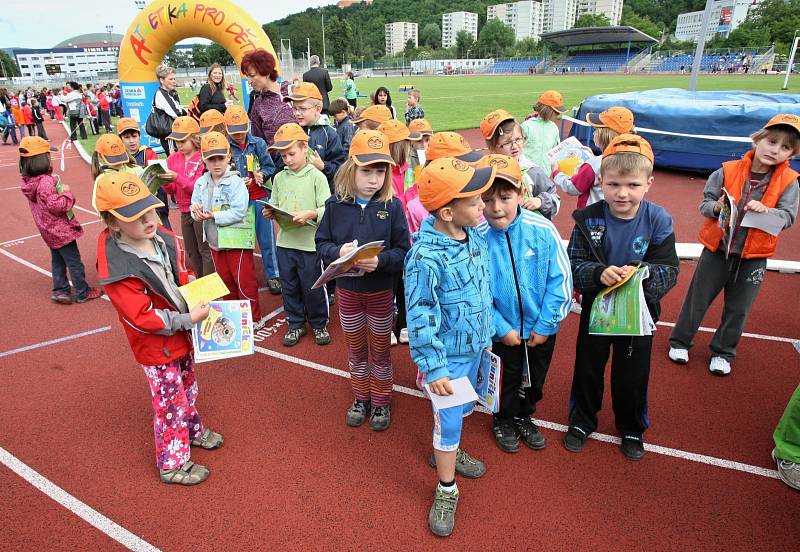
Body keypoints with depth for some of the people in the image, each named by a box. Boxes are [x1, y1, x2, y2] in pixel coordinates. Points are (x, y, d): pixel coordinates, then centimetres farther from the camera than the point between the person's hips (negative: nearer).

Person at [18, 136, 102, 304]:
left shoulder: (29, 181, 2)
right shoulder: (46, 181, -25)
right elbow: (56, 205, -29)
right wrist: (67, 192, -16)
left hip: (50, 230, 9)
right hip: (61, 229, -9)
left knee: (58, 261, 19)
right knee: (74, 262, 4)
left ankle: (60, 290, 25)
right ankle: (83, 293, 14)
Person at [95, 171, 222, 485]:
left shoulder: (163, 238, -8)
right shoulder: (117, 269, -30)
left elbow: (181, 275, 8)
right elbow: (143, 318, -28)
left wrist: (198, 296, -8)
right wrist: (188, 319, -25)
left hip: (182, 333, 7)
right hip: (156, 345, -7)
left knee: (187, 387, 27)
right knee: (170, 403, 8)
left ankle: (192, 429, 52)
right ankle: (173, 464, 29)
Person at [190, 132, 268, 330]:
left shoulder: (236, 182, -16)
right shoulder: (201, 183, 2)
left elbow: (239, 212, -23)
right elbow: (195, 206, 3)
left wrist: (213, 216, -22)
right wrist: (196, 211, -20)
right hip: (214, 241, 6)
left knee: (245, 282, 2)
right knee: (225, 281, 19)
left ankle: (254, 318, 18)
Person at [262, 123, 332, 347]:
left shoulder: (317, 177, -6)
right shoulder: (279, 178, 8)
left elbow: (326, 209, -12)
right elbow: (274, 206, 14)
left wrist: (310, 214, -28)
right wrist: (270, 212, -8)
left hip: (309, 242, -4)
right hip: (285, 241, 5)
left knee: (312, 287, 7)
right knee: (289, 286, 14)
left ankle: (319, 324, 27)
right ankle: (296, 325, 31)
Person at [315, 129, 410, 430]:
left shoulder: (392, 206, -13)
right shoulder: (336, 205, -8)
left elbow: (403, 251, -12)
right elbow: (321, 244, -2)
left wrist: (380, 260, -31)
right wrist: (338, 252, -23)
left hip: (381, 291, -2)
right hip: (347, 290, 2)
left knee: (380, 350, 16)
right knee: (355, 349, 19)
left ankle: (381, 402, 36)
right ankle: (360, 399, 41)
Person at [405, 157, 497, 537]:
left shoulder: (478, 234, -6)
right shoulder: (426, 257, -29)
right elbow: (420, 318, -24)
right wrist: (434, 368, -21)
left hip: (475, 347, 7)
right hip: (449, 355, -7)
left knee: (463, 409, 26)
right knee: (449, 421, 7)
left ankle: (447, 452, 54)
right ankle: (446, 491, 30)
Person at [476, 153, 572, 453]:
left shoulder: (543, 229, -20)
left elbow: (560, 279, -12)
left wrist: (545, 324, -11)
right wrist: (501, 328, -13)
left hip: (542, 329, 2)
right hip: (503, 330, -2)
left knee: (535, 379, 24)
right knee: (507, 379, 20)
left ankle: (524, 417, 51)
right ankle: (503, 421, 47)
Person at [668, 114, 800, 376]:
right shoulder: (727, 171, -8)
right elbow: (705, 204, -2)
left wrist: (766, 211, -25)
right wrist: (716, 207, -24)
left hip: (753, 256, 1)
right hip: (717, 249, -1)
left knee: (738, 309, 13)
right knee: (697, 299, 11)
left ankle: (722, 352, 32)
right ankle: (679, 341, 29)